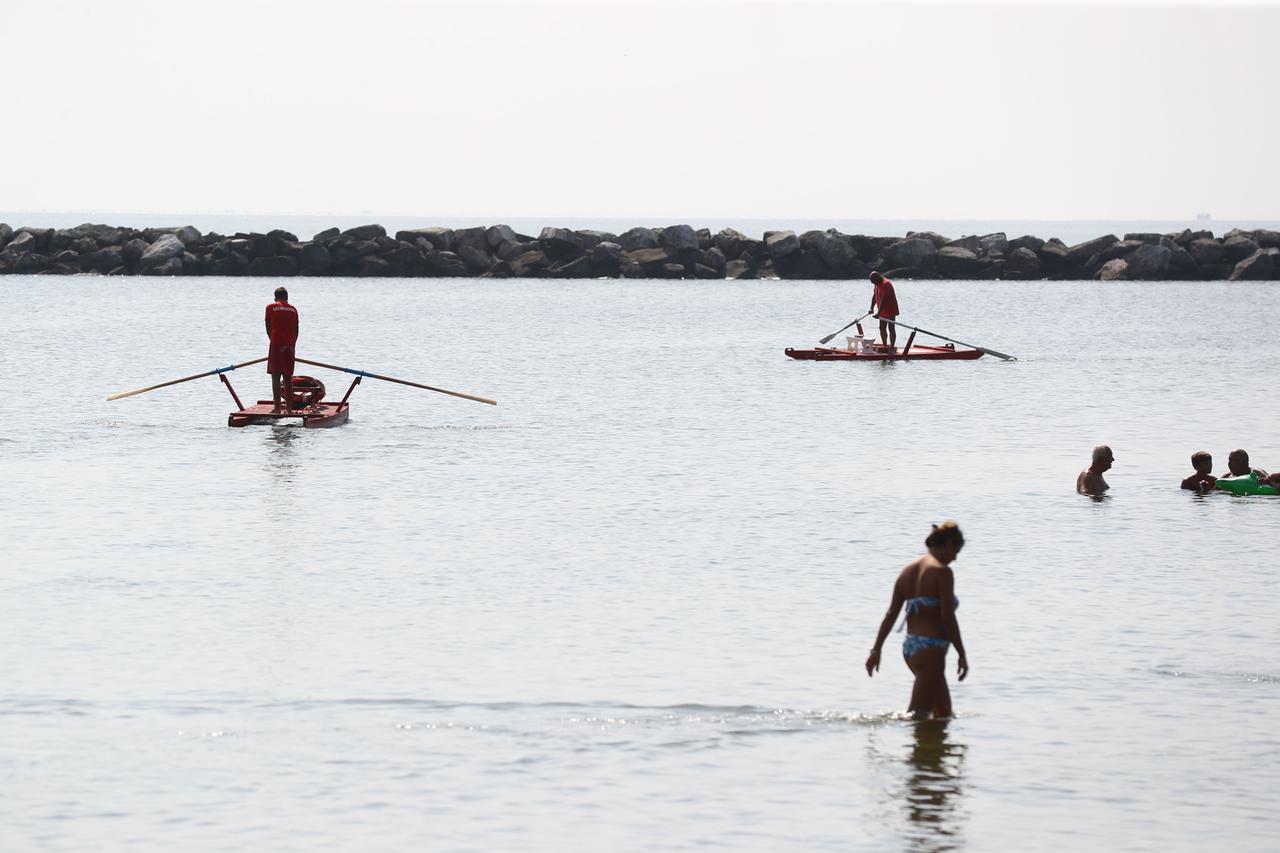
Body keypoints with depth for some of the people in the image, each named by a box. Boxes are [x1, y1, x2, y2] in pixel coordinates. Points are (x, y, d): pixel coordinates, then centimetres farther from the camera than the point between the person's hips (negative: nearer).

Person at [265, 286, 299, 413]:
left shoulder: (270, 308, 3)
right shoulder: (293, 310, 10)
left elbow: (268, 329, 5)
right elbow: (296, 331, 9)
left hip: (276, 345, -3)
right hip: (289, 345, 3)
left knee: (275, 376, -3)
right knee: (288, 377, 9)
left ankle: (277, 407, -10)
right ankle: (288, 407, 9)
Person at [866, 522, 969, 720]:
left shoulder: (908, 571, 12)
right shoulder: (942, 571, -11)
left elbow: (890, 614, 10)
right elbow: (948, 617, -15)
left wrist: (876, 649, 12)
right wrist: (962, 655, -10)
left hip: (910, 646, 9)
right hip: (931, 648, -9)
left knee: (944, 711, 19)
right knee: (918, 714, -10)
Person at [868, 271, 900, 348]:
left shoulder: (886, 284, -24)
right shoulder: (878, 284, 6)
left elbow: (884, 300, -31)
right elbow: (874, 296, 12)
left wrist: (879, 313, -36)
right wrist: (871, 308, 1)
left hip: (890, 310, -10)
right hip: (883, 311, 10)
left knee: (891, 329, -9)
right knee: (882, 328, 13)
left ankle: (892, 347, -10)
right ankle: (885, 346, 22)